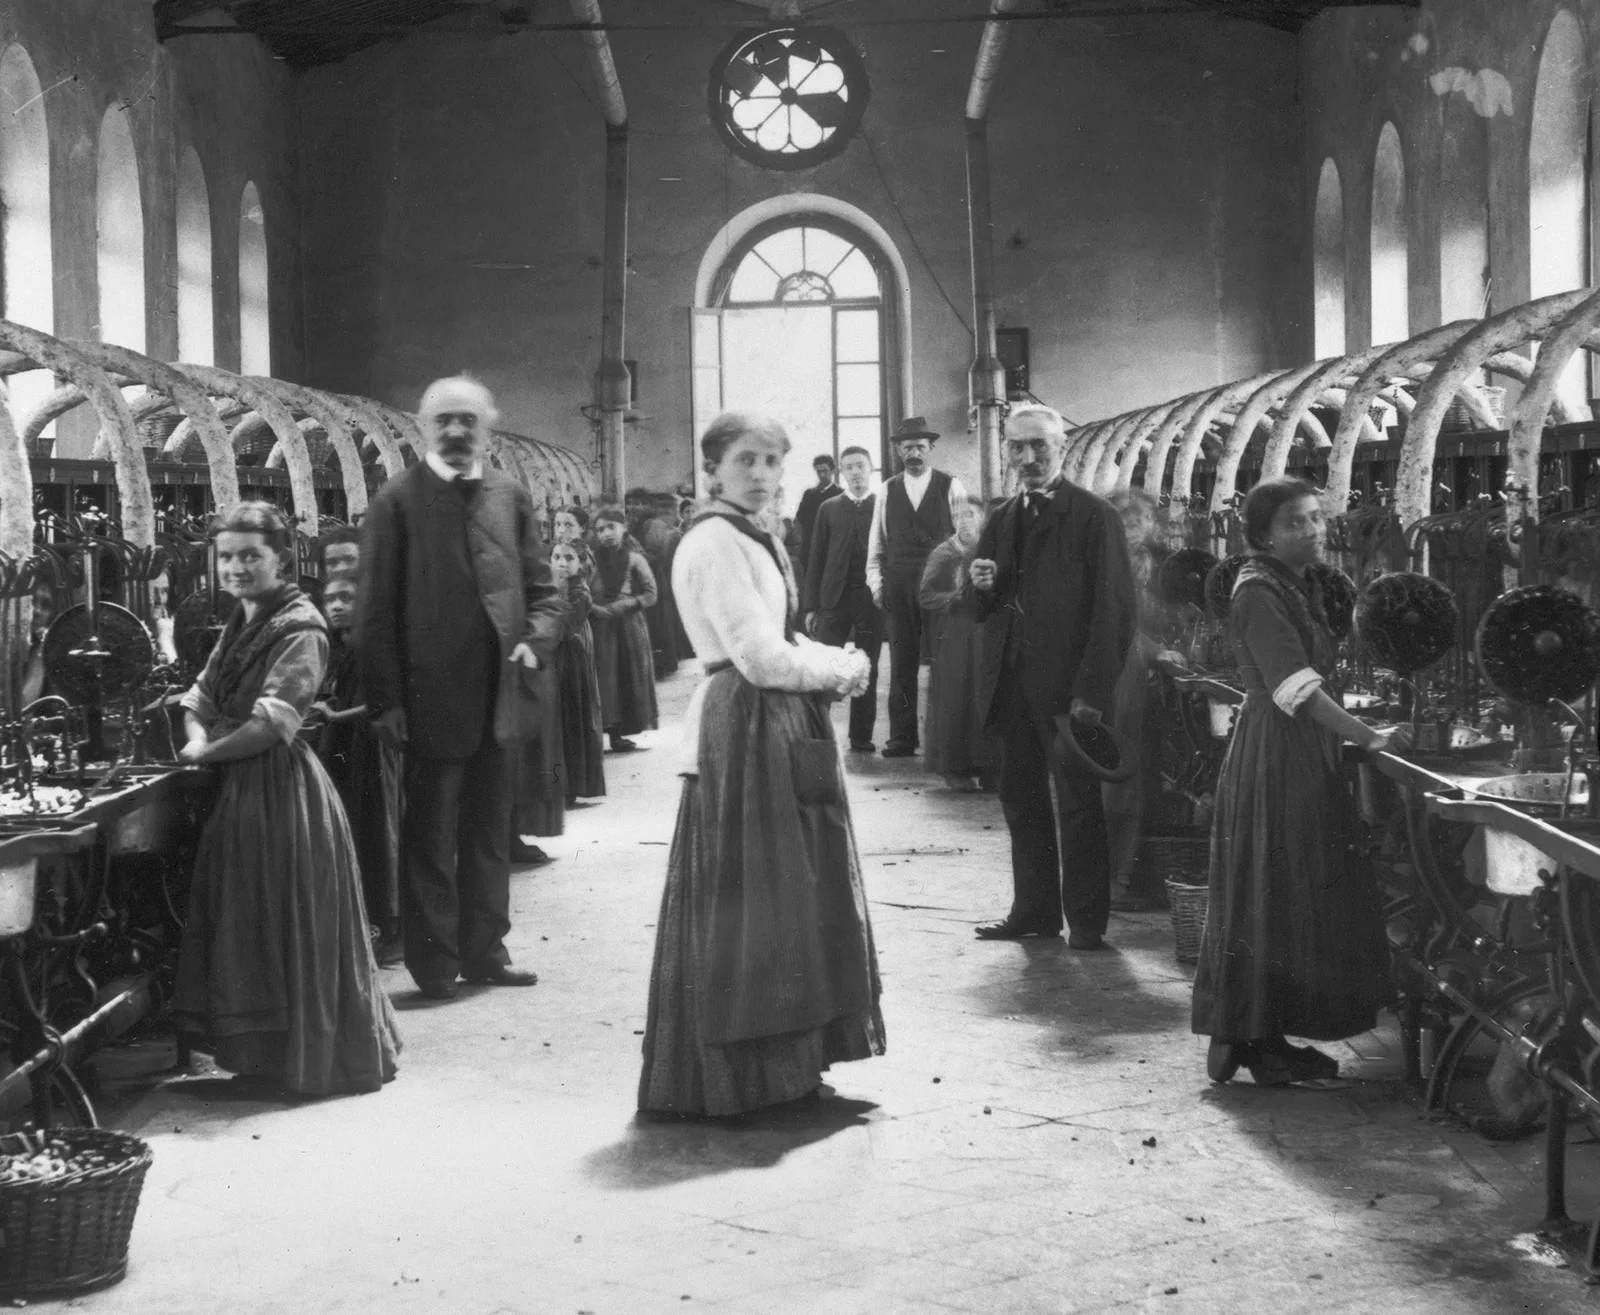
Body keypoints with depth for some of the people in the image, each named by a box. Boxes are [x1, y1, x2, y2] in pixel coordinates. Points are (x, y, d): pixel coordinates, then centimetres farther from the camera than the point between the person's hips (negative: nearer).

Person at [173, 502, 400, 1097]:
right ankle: (263, 1052, 25)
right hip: (240, 789, 9)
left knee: (291, 930, -2)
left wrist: (207, 754, -12)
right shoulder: (240, 624, 14)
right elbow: (200, 697, 13)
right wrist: (196, 736, -9)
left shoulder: (300, 628, -13)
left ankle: (314, 1058, 10)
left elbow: (272, 722, -21)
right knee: (246, 924, 14)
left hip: (284, 793, -9)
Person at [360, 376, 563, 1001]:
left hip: (498, 694, 5)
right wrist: (385, 698, -11)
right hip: (431, 695, -5)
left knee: (490, 829, 13)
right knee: (430, 835, 4)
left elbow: (541, 589, 12)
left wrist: (536, 640, -8)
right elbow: (378, 610, -7)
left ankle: (484, 950, 24)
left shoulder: (510, 496, 8)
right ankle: (434, 963, 12)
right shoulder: (398, 501, -5)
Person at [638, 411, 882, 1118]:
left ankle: (784, 1066, 23)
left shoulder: (758, 541, 16)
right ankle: (731, 1079, 8)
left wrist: (835, 663, 0)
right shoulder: (713, 542, -14)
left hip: (787, 729, 10)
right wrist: (840, 669, -6)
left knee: (791, 897, 13)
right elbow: (758, 657, -19)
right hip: (744, 732, -10)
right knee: (744, 900, -2)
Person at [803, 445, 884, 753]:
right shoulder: (828, 509, 9)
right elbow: (816, 559, 8)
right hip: (834, 598, 1)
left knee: (867, 670, 4)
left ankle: (862, 737, 11)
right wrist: (810, 606, 2)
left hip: (871, 598, 0)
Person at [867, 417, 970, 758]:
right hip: (899, 587, 3)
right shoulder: (888, 491, 11)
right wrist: (877, 583, 5)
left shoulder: (952, 488, 3)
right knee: (902, 663, 3)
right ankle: (902, 738, 7)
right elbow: (876, 544, 14)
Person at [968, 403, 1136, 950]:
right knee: (1020, 800, 11)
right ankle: (1034, 909, 22)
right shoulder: (1002, 520, 14)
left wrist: (1091, 692, -17)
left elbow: (1114, 610, -11)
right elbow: (984, 611, 19)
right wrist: (982, 588, -5)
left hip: (1067, 686, -6)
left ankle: (1086, 919, 9)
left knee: (1077, 804, 0)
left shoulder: (1093, 516, -6)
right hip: (1012, 683, 6)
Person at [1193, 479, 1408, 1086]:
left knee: (1303, 897, 10)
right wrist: (1368, 738, -22)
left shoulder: (1301, 587, 16)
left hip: (1307, 756, 10)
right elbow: (1296, 687, -21)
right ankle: (1244, 1042, 2)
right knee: (1270, 894, -5)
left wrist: (1361, 734, 5)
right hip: (1274, 756, -9)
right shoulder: (1259, 591, -14)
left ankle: (1269, 1038, 16)